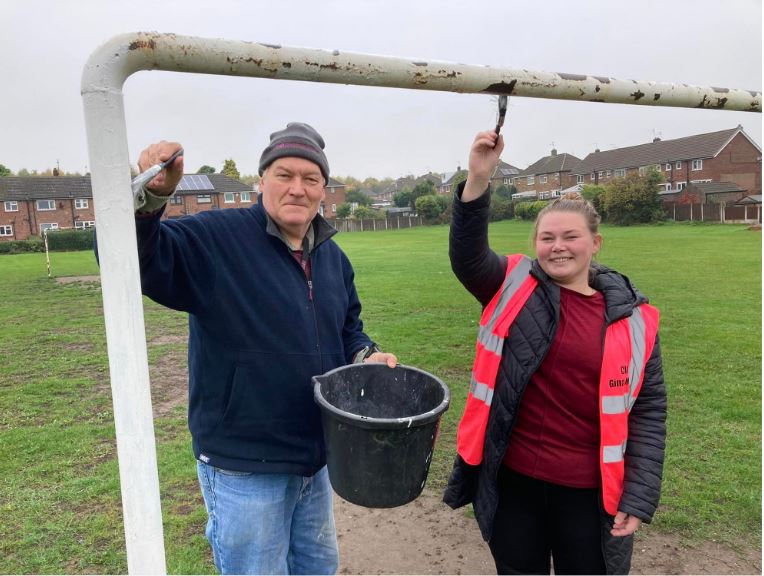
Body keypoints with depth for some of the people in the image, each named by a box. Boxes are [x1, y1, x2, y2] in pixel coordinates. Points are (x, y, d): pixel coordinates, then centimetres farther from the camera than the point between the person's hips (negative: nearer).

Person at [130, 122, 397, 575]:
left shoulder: (334, 257, 5)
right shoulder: (215, 239, -16)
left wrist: (366, 355, -4)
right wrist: (151, 197, -43)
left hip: (315, 456, 7)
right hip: (244, 467, -6)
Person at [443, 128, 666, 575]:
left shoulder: (633, 318, -4)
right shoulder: (516, 289, -4)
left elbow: (649, 409, -1)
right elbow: (468, 256, -23)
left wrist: (639, 496, -5)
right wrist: (479, 179, -35)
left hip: (591, 492, 0)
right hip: (512, 481, 1)